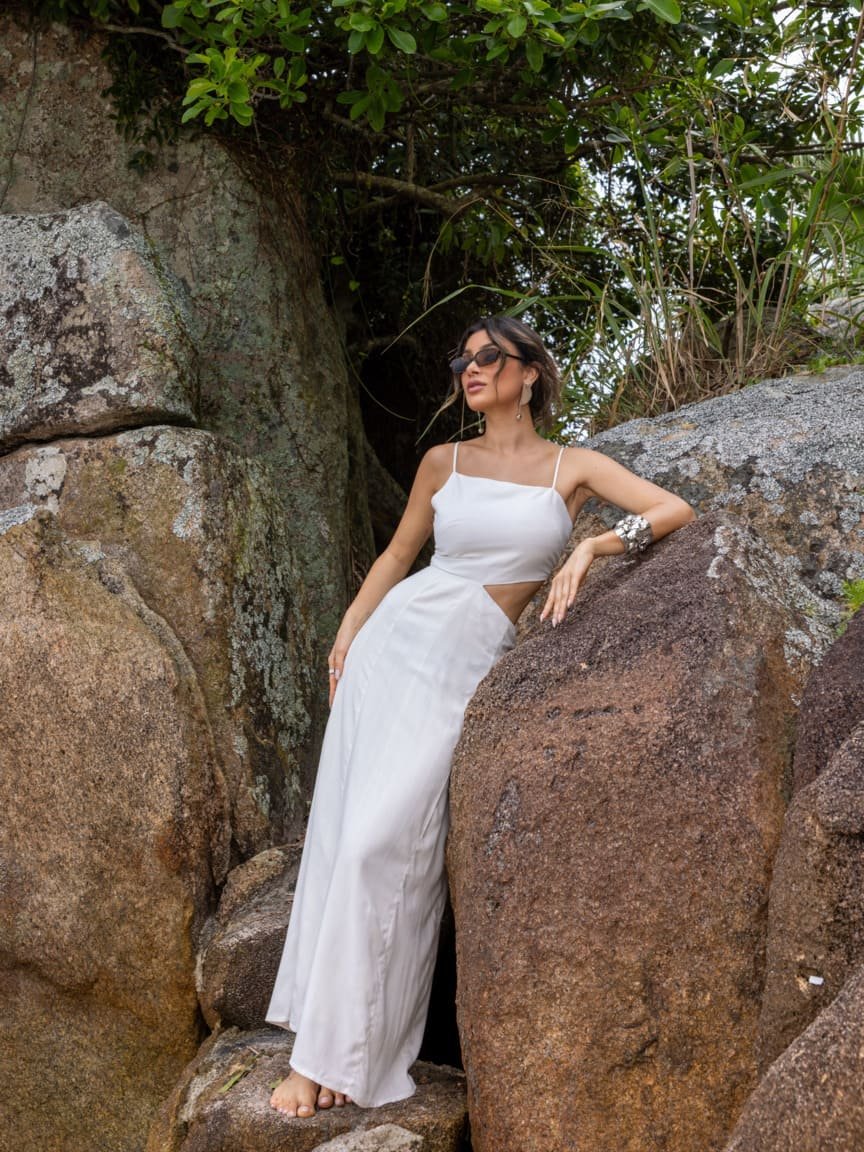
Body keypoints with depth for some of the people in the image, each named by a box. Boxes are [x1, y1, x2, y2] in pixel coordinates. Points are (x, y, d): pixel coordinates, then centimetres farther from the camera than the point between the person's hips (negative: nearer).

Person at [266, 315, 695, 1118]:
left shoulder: (572, 468, 5)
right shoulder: (442, 464, 12)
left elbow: (675, 511, -3)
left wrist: (592, 546, -16)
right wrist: (347, 632, 9)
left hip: (469, 663, -3)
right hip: (395, 639, 3)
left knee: (382, 841, -15)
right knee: (341, 832, -4)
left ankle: (344, 1054, -7)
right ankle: (317, 1048, 3)